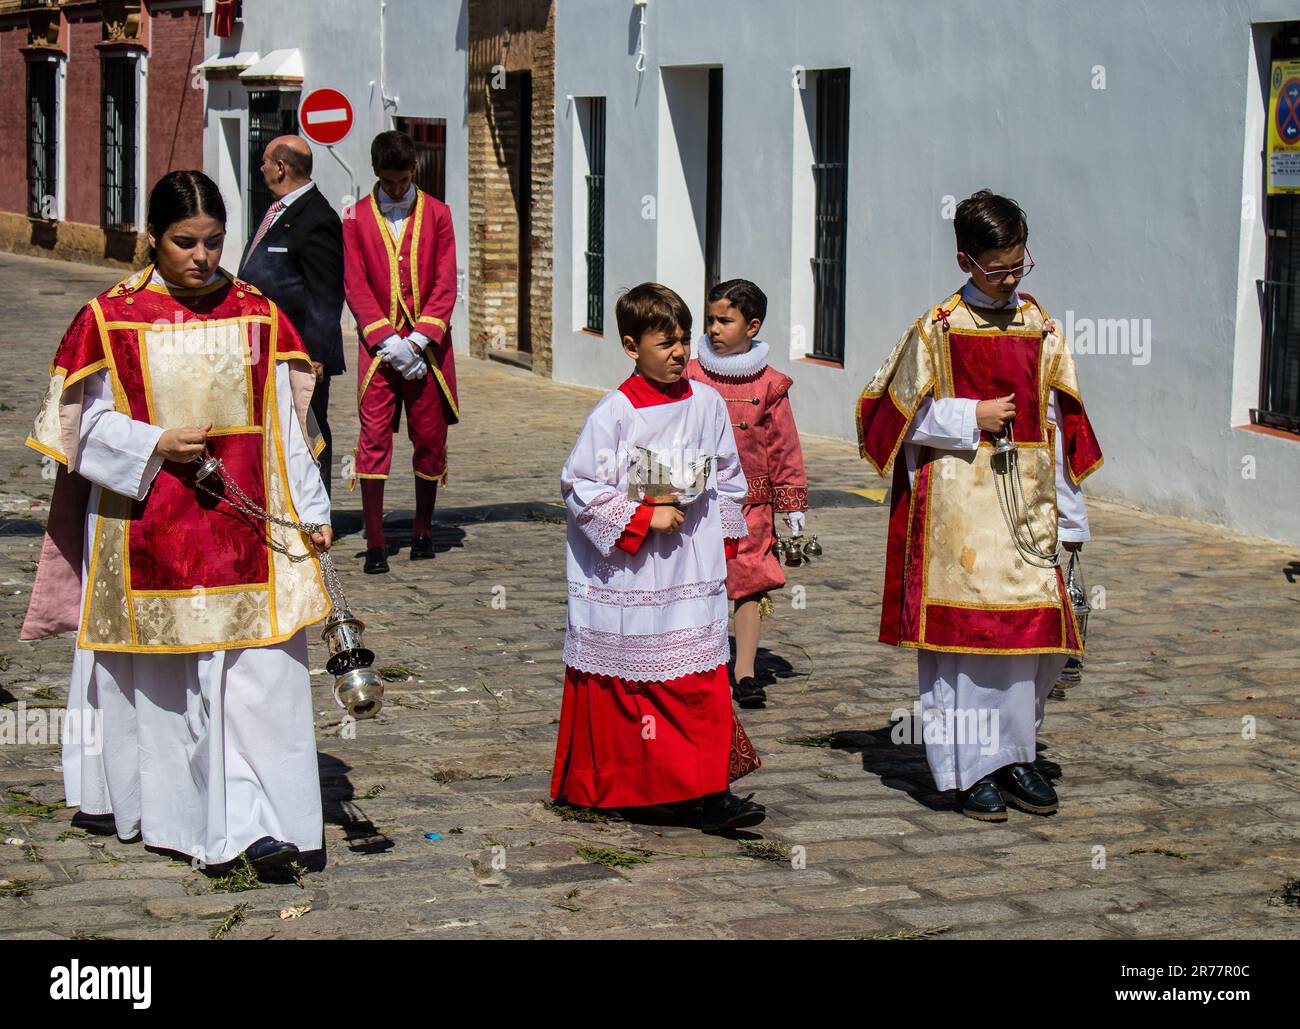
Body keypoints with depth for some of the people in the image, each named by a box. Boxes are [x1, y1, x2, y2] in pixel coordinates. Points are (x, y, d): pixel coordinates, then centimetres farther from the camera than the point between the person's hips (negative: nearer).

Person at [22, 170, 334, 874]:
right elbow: (87, 422, -1)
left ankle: (258, 821, -8)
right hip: (145, 524, -1)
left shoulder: (256, 315, 3)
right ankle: (131, 798, 27)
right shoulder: (110, 319, -2)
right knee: (153, 671, 11)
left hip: (242, 523, 1)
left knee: (257, 669, -7)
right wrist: (156, 444, -17)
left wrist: (311, 511, 3)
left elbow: (286, 424, 6)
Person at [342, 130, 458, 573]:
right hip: (379, 347, -1)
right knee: (374, 437, -7)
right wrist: (388, 341, -12)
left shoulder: (436, 214, 7)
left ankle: (423, 530, 22)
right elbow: (356, 287, -1)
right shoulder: (357, 218, 5)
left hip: (427, 344, 1)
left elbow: (446, 284, 1)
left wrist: (419, 340, -10)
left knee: (430, 437, 6)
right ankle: (375, 543, -6)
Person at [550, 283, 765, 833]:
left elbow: (728, 479, 16)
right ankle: (599, 785, 20)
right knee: (618, 683, 6)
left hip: (691, 570, 3)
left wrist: (719, 536, 11)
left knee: (701, 679, -4)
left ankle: (710, 793, -2)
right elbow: (580, 486, -10)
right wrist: (643, 518, -14)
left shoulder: (707, 404, 4)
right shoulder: (614, 414, -9)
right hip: (624, 571, -3)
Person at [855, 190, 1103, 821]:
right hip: (958, 502, -3)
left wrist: (1069, 517, 9)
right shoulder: (936, 331, -1)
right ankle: (972, 769, 4)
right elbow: (899, 417, 1)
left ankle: (1015, 756, 15)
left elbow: (1059, 430, 11)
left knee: (1033, 631, 2)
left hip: (1026, 502, 4)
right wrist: (971, 419, -9)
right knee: (963, 632, -4)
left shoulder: (1040, 330, 9)